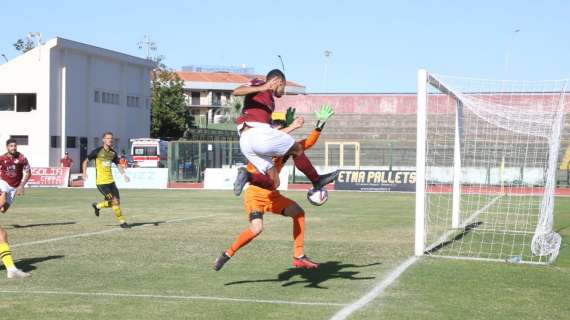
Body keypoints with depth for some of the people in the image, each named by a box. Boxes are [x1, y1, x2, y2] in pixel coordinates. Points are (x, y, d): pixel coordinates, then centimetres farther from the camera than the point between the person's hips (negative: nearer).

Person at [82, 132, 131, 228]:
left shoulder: (113, 153, 8)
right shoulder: (98, 151, -9)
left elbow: (118, 164, 18)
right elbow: (86, 161, -2)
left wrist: (123, 174, 3)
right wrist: (84, 172, -15)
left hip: (110, 181, 7)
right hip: (101, 182, -7)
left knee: (117, 201, 6)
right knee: (115, 201, -12)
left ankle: (97, 206, 29)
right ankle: (122, 222, 2)